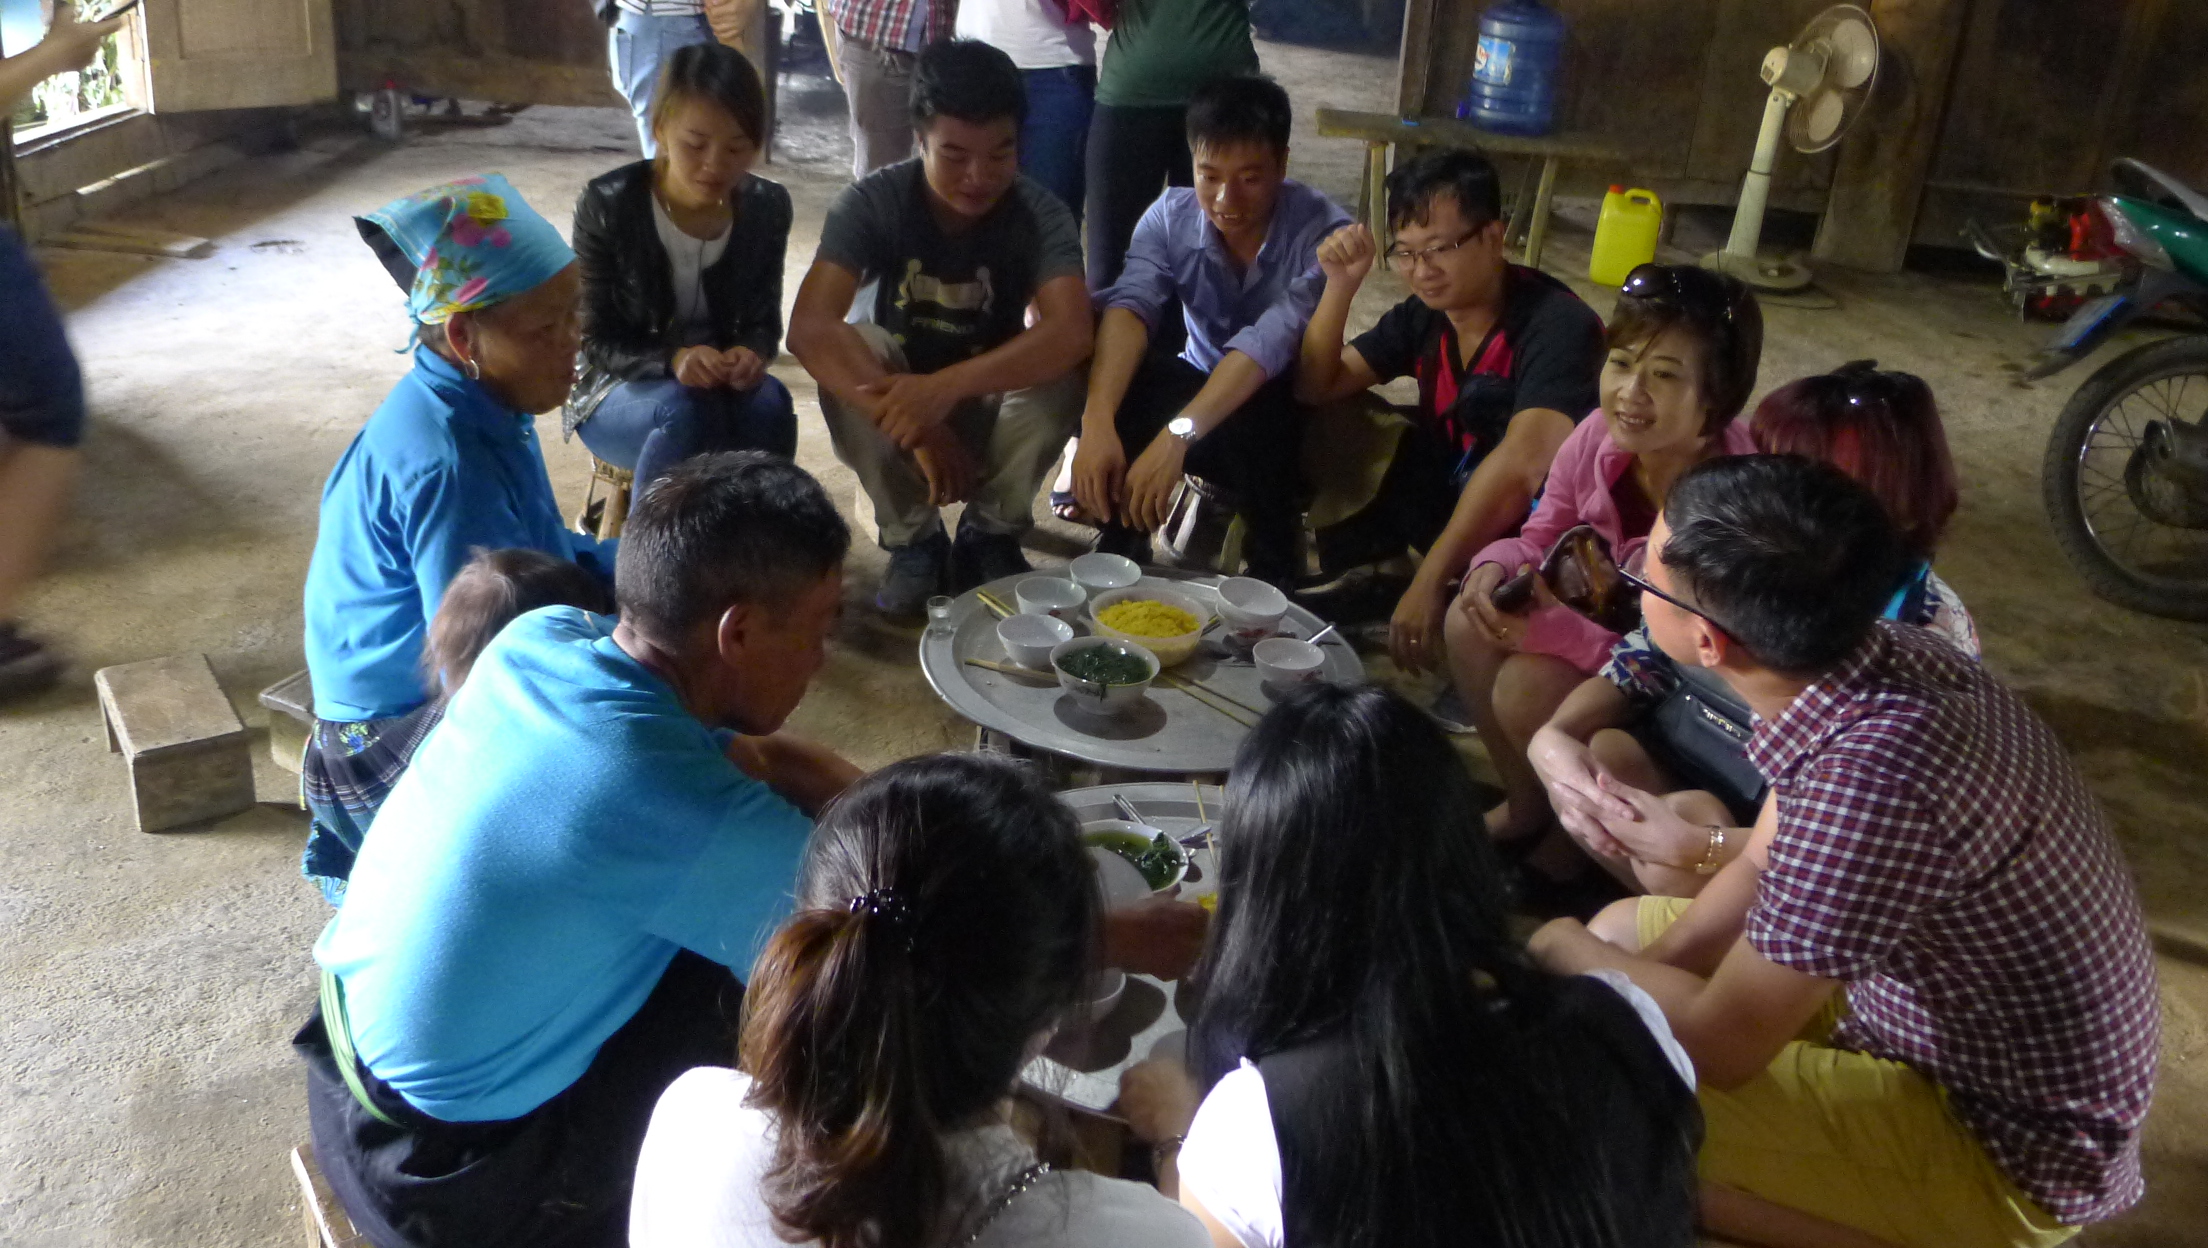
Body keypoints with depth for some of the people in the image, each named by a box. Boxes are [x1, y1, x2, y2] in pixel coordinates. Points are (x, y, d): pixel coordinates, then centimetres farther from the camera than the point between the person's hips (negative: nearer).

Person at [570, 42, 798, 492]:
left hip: (722, 390, 3)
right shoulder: (608, 205, -17)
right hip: (618, 390, -3)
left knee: (770, 403, -31)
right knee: (686, 410, -36)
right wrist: (672, 360, -33)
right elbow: (595, 339, -12)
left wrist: (752, 353, -26)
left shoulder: (767, 208, -7)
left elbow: (765, 320, 0)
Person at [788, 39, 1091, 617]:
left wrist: (946, 387, -50)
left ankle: (989, 536, -6)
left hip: (988, 409, 0)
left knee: (1058, 369, -31)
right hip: (897, 392, 0)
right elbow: (809, 328, -33)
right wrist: (911, 425, -43)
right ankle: (914, 539, -10)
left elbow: (1071, 333, -38)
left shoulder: (1041, 215, -20)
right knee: (847, 352, -32)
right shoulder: (871, 202, -21)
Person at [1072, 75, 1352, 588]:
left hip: (1285, 412, -3)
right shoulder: (1171, 215, -12)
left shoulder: (1322, 231, -25)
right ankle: (1119, 548, -10)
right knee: (1120, 374, -26)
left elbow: (1270, 342, -39)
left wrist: (1177, 436, -52)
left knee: (1258, 410, -37)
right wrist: (1096, 422, -48)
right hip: (1203, 389, 3)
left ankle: (1273, 573, -13)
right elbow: (1128, 307, -29)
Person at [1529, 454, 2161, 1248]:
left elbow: (1722, 1042, -27)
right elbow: (1764, 872, 5)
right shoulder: (1876, 658, -10)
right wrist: (1619, 976, -5)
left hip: (2003, 1142, -8)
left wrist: (1572, 953, -10)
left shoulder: (1877, 775, -38)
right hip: (1942, 1016, 8)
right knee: (1624, 926, 14)